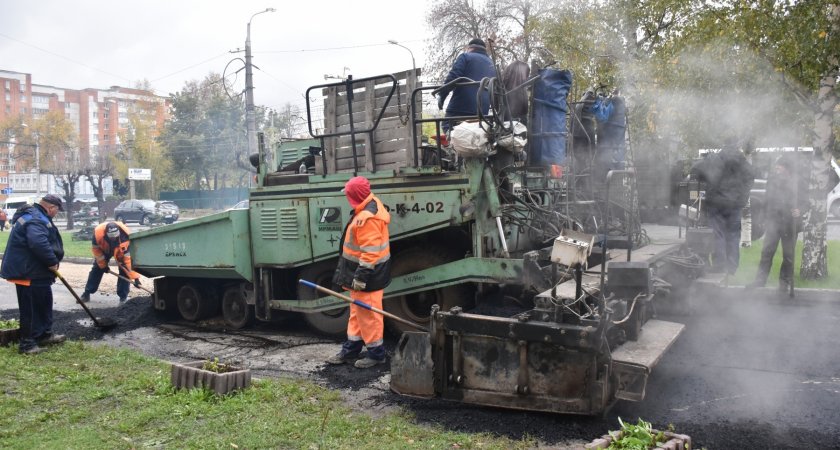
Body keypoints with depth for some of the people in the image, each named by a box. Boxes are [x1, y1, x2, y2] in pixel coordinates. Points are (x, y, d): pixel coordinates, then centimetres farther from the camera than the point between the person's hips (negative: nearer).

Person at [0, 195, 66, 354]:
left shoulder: (35, 216, 16)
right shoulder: (36, 220, -20)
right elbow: (39, 243, -35)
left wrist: (51, 262, 13)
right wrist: (52, 262, -23)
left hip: (35, 270, 11)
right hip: (28, 271, -11)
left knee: (44, 303, 19)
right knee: (31, 308, -4)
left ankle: (45, 334, 30)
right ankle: (27, 343, 3)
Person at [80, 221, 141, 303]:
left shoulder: (125, 235, -44)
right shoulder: (98, 232, -39)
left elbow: (129, 256, -41)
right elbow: (96, 249, -18)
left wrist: (135, 277, -44)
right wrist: (103, 265, -12)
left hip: (121, 250, -2)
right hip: (104, 249, 2)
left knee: (124, 270, -16)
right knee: (97, 269, 2)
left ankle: (123, 297, -6)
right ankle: (87, 293, 18)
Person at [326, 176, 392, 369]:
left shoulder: (367, 219, -27)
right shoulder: (372, 204, 6)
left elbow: (371, 252, -29)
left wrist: (361, 277, -25)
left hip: (368, 274, -11)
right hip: (362, 270, 11)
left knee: (367, 313, 2)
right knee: (357, 311, 19)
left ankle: (376, 353, 16)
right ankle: (351, 349, 30)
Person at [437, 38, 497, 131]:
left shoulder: (465, 57, 6)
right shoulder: (491, 65, 26)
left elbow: (452, 78, -9)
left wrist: (441, 95, -2)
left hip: (460, 109, -6)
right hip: (482, 112, 6)